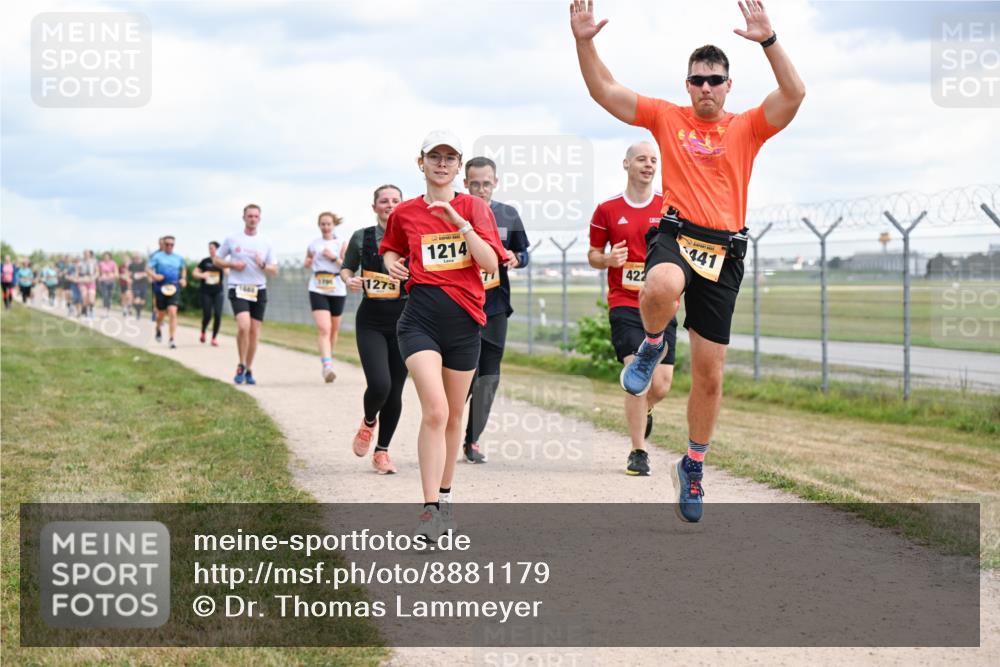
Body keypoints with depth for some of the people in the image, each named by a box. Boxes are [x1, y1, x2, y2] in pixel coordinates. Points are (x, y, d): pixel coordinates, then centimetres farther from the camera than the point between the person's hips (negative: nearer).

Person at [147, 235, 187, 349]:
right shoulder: (157, 257, 1)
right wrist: (154, 276, -24)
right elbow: (148, 269, -5)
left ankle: (172, 339, -16)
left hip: (174, 288, 1)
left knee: (172, 312, -15)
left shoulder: (178, 258, 10)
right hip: (160, 288, -1)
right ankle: (158, 329, 46)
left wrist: (183, 279, 11)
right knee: (161, 313, 11)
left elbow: (184, 268, 28)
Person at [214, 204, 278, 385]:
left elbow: (274, 271, 9)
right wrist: (232, 264, -8)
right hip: (238, 289, -3)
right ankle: (241, 366, -6)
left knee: (254, 332, 2)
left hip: (259, 290, 3)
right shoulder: (232, 239, 3)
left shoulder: (265, 244, 8)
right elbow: (217, 260, 11)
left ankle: (248, 370, 16)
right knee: (243, 326, -21)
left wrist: (262, 265, -12)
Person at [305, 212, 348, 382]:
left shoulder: (341, 244, 3)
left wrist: (334, 258, -16)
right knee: (323, 328, -17)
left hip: (337, 291, 1)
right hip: (317, 290, -1)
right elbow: (307, 264, 23)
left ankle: (327, 361, 33)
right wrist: (308, 263, 0)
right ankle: (327, 367, -27)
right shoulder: (313, 245, 8)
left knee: (333, 330, 12)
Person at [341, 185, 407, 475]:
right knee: (379, 385, -17)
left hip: (404, 320, 1)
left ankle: (382, 451, 21)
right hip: (371, 322, -1)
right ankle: (368, 422, 18)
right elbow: (346, 268, 15)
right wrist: (349, 280, -6)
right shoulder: (362, 238, 2)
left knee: (395, 391, 4)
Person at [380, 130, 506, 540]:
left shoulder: (474, 208, 2)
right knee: (435, 410, -20)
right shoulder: (405, 213, 5)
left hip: (464, 320, 2)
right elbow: (390, 247, 26)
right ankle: (430, 509, -20)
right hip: (420, 318, -2)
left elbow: (490, 263, -10)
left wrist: (460, 223, -19)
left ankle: (445, 498, 31)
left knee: (453, 416, 13)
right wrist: (392, 261, 4)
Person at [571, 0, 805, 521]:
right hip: (676, 236, -1)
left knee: (709, 372, 4)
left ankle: (694, 466, 24)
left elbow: (793, 94, -9)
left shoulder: (747, 128, 8)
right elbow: (604, 91, 6)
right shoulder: (667, 118, 10)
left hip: (724, 251, 1)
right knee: (660, 288, -41)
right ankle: (652, 346, -5)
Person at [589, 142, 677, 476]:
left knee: (661, 385, -1)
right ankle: (638, 453, -3)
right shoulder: (607, 210, 3)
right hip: (624, 304, -2)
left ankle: (643, 411, 37)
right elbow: (593, 254, 11)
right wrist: (607, 259, -11)